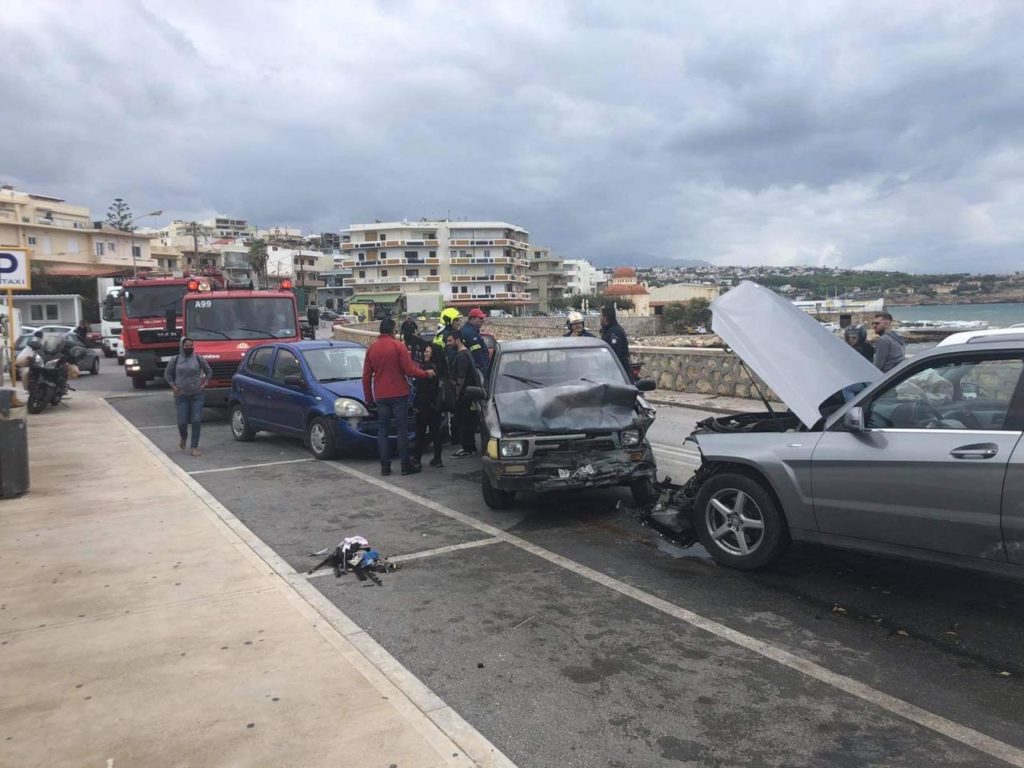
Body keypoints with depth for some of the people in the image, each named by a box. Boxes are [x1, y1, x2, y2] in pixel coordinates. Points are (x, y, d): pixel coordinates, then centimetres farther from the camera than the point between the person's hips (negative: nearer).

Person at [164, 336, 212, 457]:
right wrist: (173, 386, 2)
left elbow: (209, 372, 14)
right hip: (181, 396, 0)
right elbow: (167, 374, 13)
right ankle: (183, 438, 33)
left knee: (196, 421, -6)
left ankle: (195, 447, 3)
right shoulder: (175, 360, 2)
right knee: (182, 422, -1)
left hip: (197, 395, 0)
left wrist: (204, 383, 3)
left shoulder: (199, 359, 2)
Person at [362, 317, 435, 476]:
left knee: (382, 430, 8)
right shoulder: (398, 346, -8)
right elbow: (409, 370, -11)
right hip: (398, 394, -4)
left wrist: (368, 397, 16)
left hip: (380, 396, 4)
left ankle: (385, 466, 7)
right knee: (402, 429, 2)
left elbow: (366, 376, 8)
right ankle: (406, 465, 2)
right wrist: (427, 373, 4)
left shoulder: (372, 348, 6)